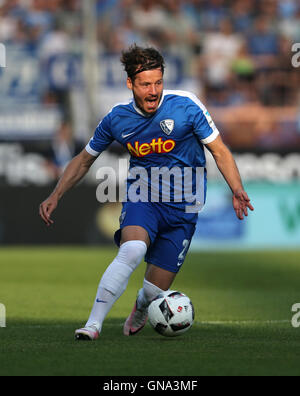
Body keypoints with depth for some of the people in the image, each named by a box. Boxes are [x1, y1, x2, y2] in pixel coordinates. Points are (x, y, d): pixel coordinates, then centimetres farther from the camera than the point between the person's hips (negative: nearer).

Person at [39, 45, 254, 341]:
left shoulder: (186, 106, -10)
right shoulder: (117, 119, -3)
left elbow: (220, 152, -4)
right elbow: (84, 160, 12)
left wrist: (236, 190, -19)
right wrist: (55, 197, 4)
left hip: (183, 207, 0)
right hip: (142, 199, 0)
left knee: (155, 289, -4)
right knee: (132, 250, -33)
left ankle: (140, 310, 35)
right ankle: (93, 324, -30)